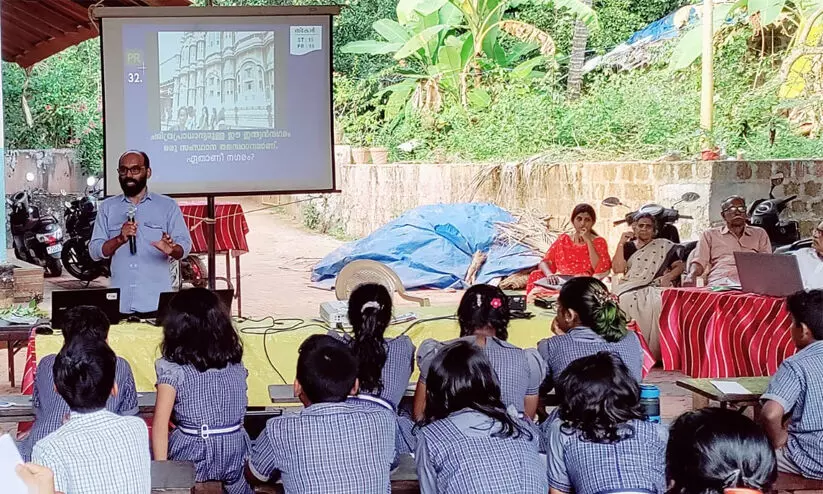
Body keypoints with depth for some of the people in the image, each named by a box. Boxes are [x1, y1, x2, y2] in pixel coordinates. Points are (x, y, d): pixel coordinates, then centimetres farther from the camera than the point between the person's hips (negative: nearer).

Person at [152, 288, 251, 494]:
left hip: (193, 461, -4)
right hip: (235, 457, 4)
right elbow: (242, 409, 8)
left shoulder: (173, 369, -11)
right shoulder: (236, 363, 0)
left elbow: (160, 425, -15)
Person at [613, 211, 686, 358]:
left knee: (656, 303, -37)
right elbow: (617, 268, 4)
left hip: (655, 287, -1)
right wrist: (621, 243, 1)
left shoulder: (664, 246, 16)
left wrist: (668, 277, -6)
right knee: (626, 301, -35)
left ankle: (654, 351, -30)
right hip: (631, 287, 1)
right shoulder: (628, 247, 18)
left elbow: (680, 266, 14)